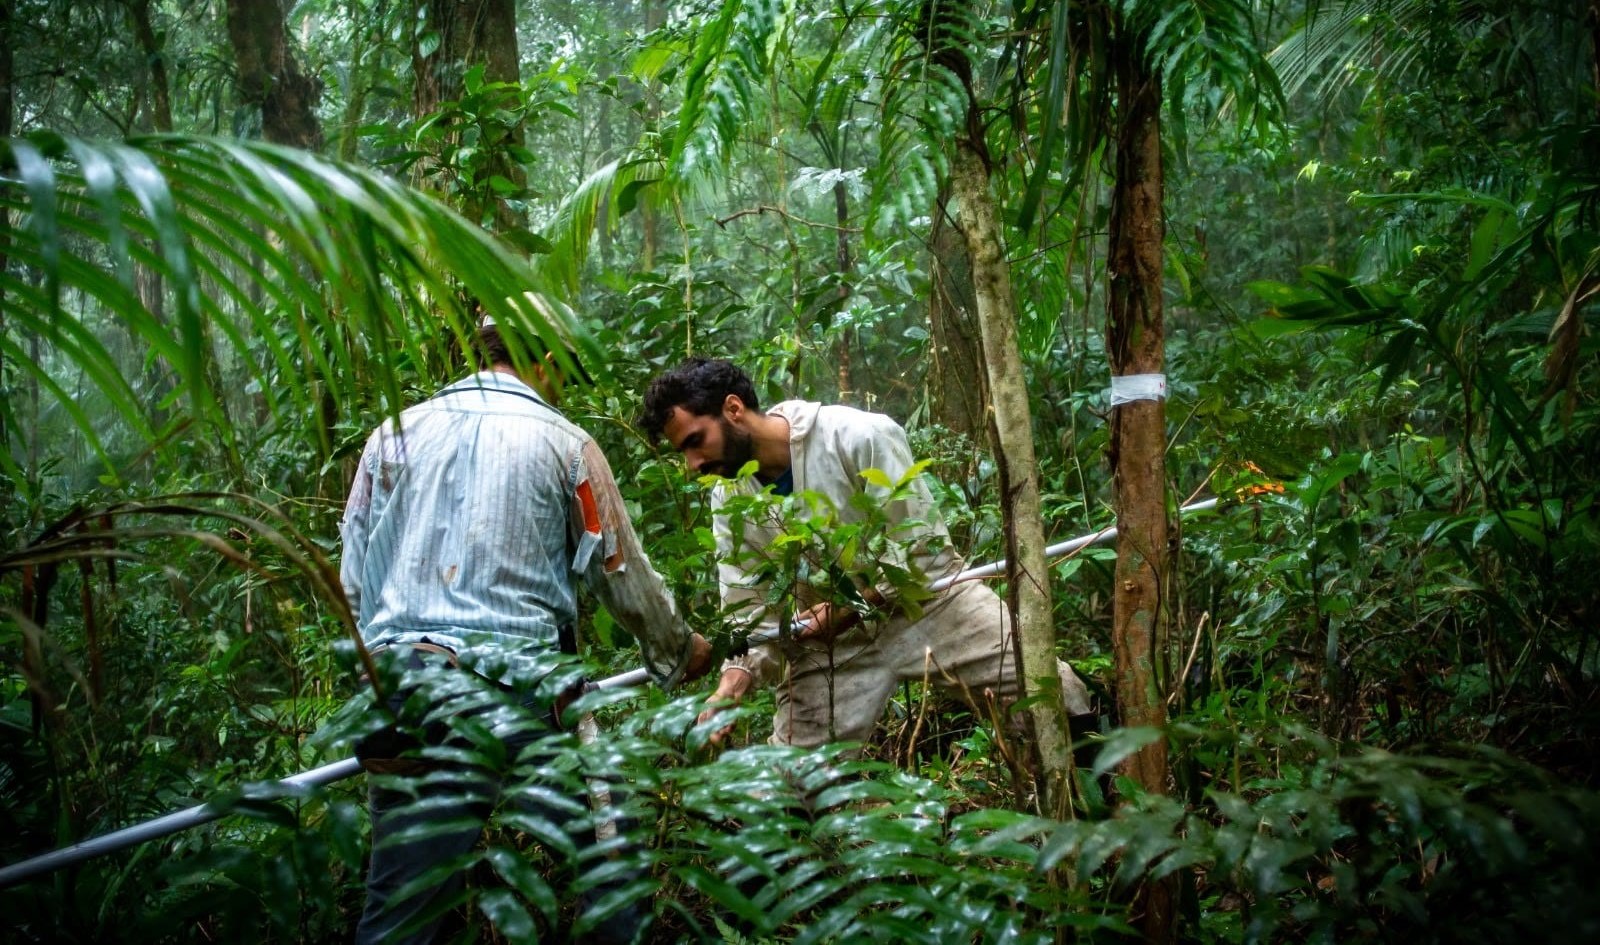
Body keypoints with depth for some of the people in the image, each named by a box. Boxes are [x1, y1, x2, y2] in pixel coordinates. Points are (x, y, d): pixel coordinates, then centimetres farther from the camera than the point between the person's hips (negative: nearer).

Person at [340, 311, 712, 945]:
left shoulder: (396, 434, 13)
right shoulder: (565, 444, 5)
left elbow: (352, 582, 13)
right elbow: (623, 578, 11)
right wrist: (681, 650, 28)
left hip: (404, 685, 3)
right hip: (522, 689, -3)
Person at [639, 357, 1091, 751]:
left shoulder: (859, 436, -20)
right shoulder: (728, 499, -4)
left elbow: (922, 546, -18)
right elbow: (749, 613, -3)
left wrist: (851, 606, -27)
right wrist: (729, 687, -21)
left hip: (924, 597, -4)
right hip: (828, 639, 4)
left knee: (1054, 690, -16)